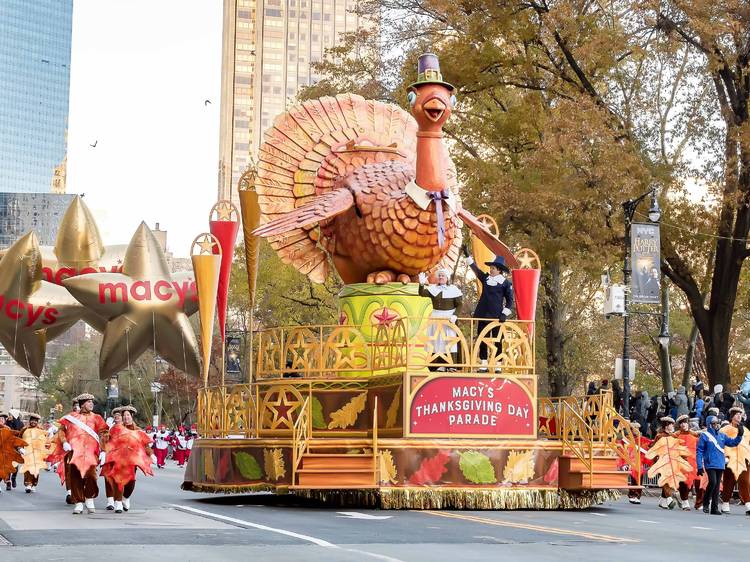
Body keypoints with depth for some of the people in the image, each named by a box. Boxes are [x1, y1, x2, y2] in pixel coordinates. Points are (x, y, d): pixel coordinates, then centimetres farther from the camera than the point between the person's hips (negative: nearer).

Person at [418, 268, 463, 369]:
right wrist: (421, 284, -26)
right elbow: (422, 294, -9)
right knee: (436, 341, 1)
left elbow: (459, 305, -2)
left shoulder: (453, 289, -2)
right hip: (436, 318, 3)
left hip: (449, 318, -3)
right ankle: (439, 365, 4)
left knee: (449, 341, -5)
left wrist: (455, 315, -17)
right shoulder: (433, 288, 5)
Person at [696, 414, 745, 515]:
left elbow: (733, 442, 6)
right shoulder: (704, 436, -3)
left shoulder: (722, 436, 12)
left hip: (720, 465, 5)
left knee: (717, 486, 7)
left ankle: (714, 508, 12)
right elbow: (699, 452, -4)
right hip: (710, 464, -5)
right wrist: (700, 466, -9)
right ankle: (706, 503, 0)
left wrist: (739, 435, -12)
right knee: (713, 482, -20)